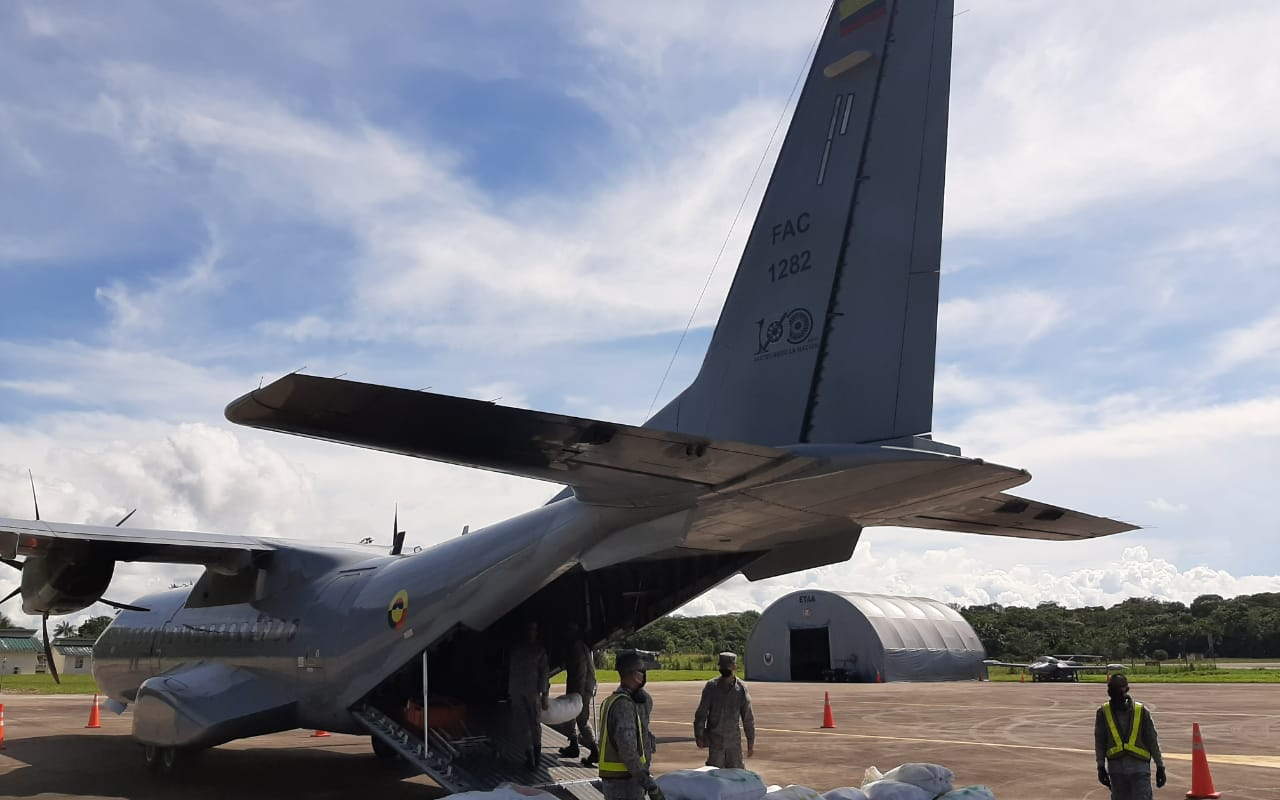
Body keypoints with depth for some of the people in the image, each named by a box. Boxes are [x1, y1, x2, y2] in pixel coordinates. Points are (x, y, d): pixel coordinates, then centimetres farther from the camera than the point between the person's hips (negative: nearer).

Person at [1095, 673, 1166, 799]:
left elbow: (1152, 741, 5)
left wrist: (1160, 767, 5)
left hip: (1140, 767, -2)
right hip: (1116, 768, 2)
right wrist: (1101, 767, 0)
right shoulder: (1103, 713, 1)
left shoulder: (1141, 711, -1)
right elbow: (1099, 742, 5)